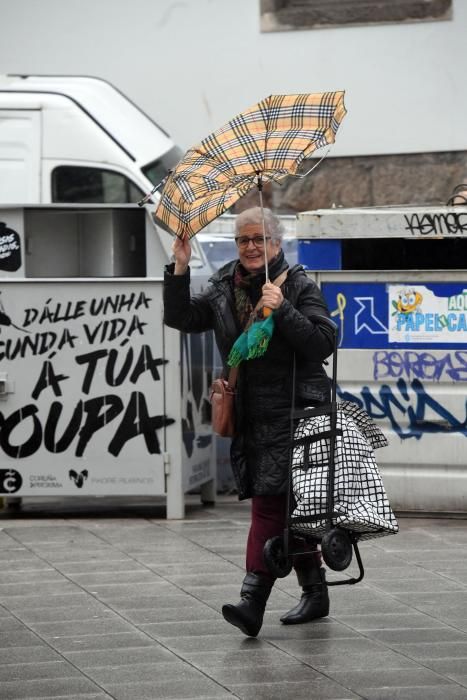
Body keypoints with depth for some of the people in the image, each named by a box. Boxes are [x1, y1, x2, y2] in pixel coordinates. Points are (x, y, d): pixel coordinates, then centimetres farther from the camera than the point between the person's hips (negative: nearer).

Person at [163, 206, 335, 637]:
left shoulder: (299, 286, -3)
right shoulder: (223, 289, 13)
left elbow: (323, 343, -12)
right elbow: (181, 319, 7)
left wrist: (282, 310, -21)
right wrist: (179, 271, -4)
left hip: (291, 411, -6)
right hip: (250, 418, 6)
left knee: (270, 504, -14)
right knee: (290, 509, 12)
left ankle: (253, 602, -20)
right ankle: (315, 594, 23)